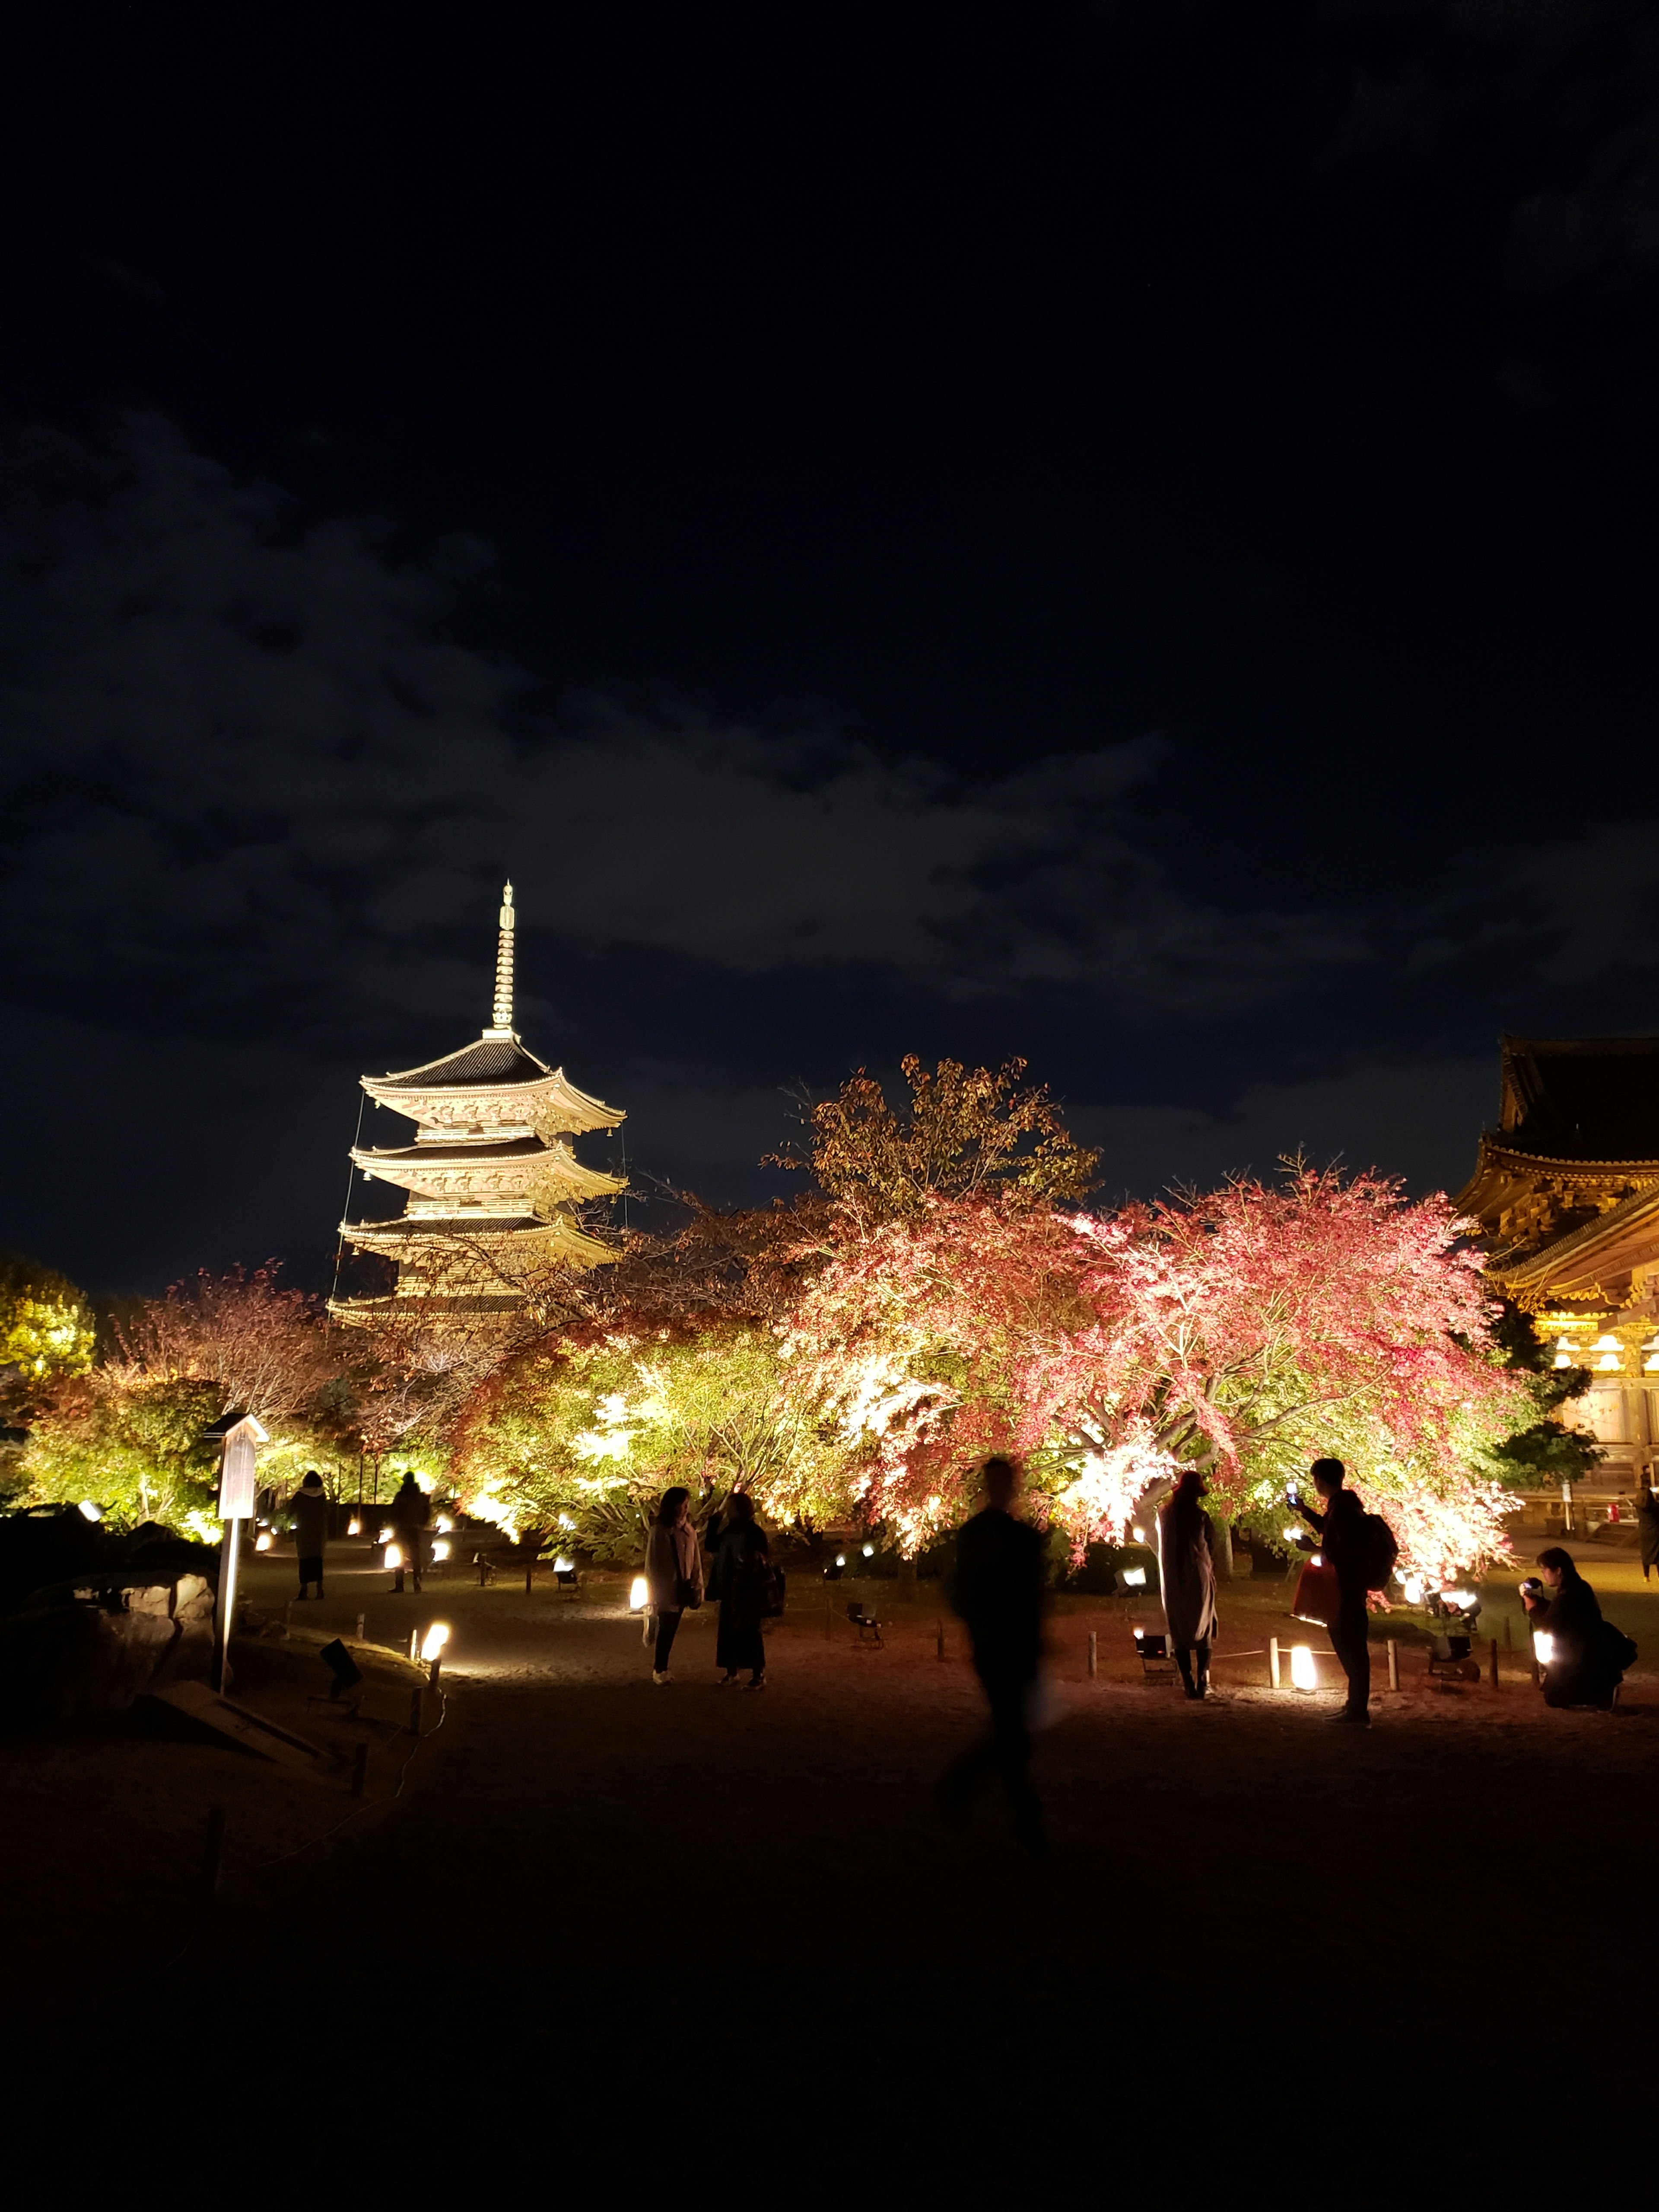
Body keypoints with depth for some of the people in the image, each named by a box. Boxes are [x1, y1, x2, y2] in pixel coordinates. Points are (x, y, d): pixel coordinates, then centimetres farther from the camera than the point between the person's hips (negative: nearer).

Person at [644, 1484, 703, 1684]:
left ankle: (661, 1669, 21)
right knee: (666, 1630, -4)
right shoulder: (660, 1531, -10)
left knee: (671, 1631, 10)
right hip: (666, 1590, -5)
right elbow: (652, 1563, -8)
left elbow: (696, 1560, 9)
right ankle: (659, 1670, 8)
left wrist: (698, 1587, 4)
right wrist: (656, 1591, -10)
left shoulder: (689, 1530, 8)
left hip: (682, 1589, 5)